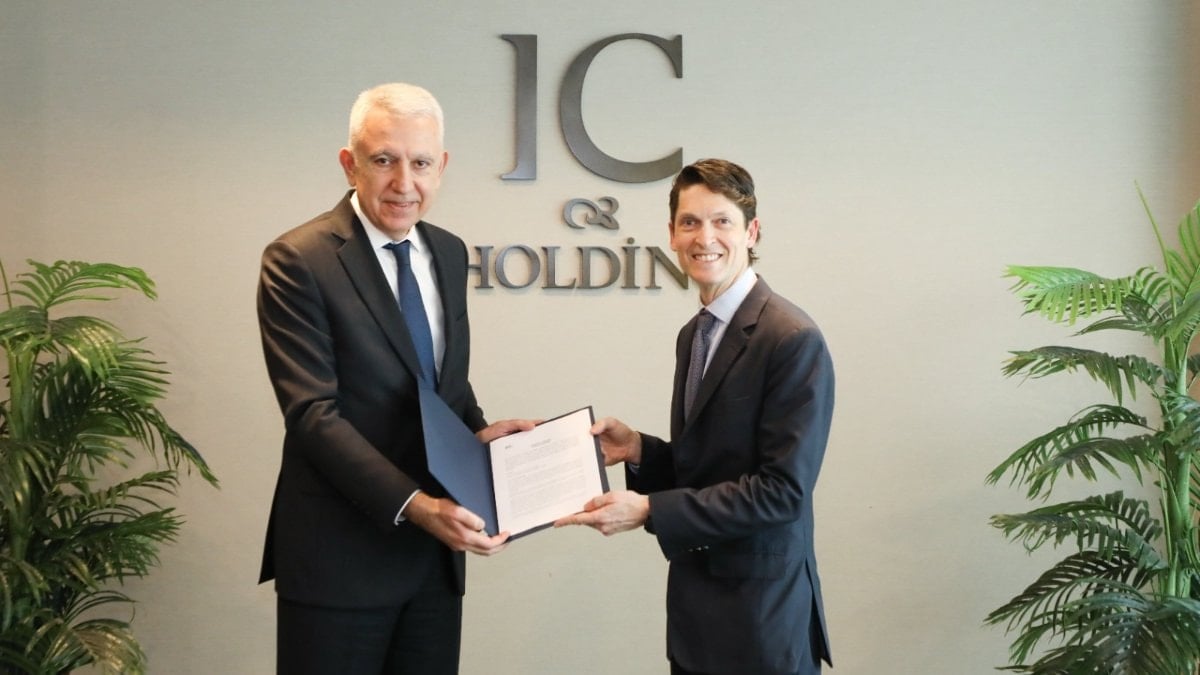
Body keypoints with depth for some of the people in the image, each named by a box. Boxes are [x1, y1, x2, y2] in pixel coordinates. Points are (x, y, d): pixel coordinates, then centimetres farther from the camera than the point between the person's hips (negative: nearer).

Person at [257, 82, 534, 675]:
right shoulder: (297, 261, -11)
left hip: (435, 552, 6)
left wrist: (478, 432, -1)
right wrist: (414, 506, -26)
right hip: (340, 556, -6)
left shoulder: (449, 253, 10)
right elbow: (313, 414, -17)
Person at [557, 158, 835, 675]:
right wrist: (638, 450, -2)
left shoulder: (794, 340, -17)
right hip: (695, 602, 7)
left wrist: (648, 510, -23)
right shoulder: (693, 334, 9)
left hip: (761, 612, -7)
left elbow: (782, 490, -21)